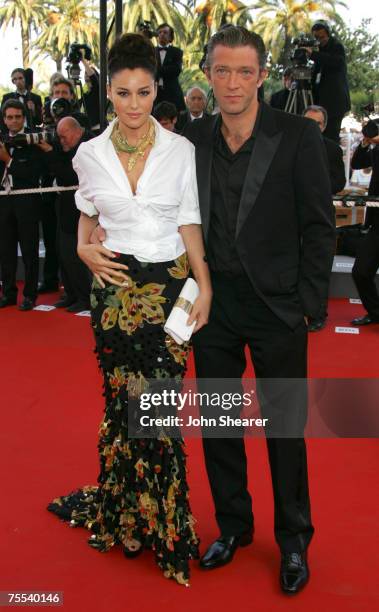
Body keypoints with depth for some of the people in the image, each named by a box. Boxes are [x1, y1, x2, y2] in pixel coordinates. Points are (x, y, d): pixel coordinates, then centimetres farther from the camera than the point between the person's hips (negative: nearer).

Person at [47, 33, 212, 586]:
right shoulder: (91, 153, 4)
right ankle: (128, 509, 28)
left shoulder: (181, 150, -1)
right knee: (122, 397, 7)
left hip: (169, 289, -1)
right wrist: (85, 249, -1)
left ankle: (146, 515, 21)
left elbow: (189, 224, 0)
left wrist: (205, 285, -10)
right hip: (114, 287, 1)